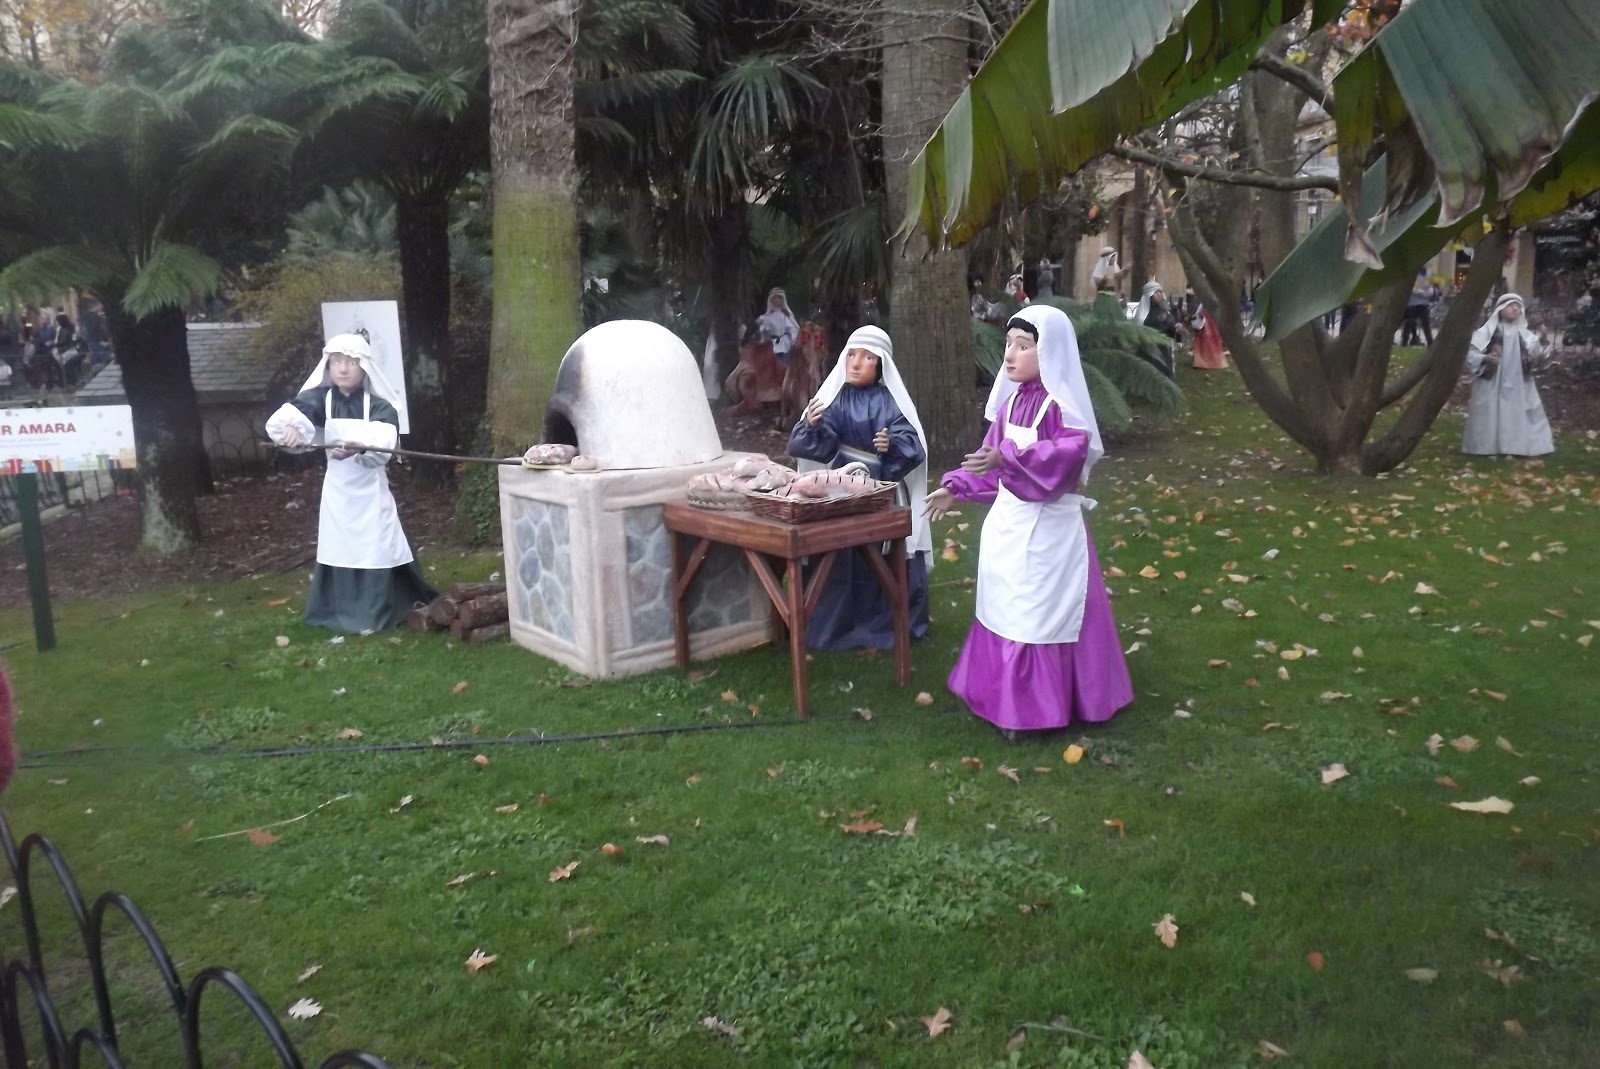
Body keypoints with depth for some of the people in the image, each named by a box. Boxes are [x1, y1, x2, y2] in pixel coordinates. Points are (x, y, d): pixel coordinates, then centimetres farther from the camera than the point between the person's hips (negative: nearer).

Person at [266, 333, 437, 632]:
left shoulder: (379, 407, -7)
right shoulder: (320, 399, -2)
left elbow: (382, 445, -25)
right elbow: (286, 415, -19)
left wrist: (358, 449, -46)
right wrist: (288, 429, -43)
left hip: (370, 490, -2)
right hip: (337, 489, 2)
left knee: (376, 551, -3)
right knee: (338, 551, 6)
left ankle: (375, 615, 8)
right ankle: (339, 615, 17)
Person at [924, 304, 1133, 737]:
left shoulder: (1062, 405, -16)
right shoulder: (1013, 401, 8)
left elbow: (1067, 456, -30)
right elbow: (990, 457, 14)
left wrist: (1008, 460, -39)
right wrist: (955, 487, 8)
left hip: (1046, 527, -8)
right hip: (1007, 519, 8)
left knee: (1039, 616, 0)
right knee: (1006, 611, 16)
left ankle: (1037, 708, 12)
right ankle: (1007, 697, 29)